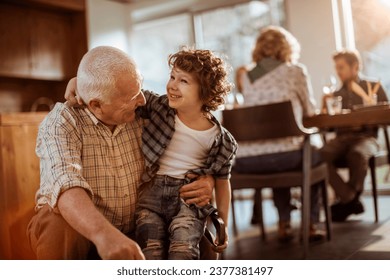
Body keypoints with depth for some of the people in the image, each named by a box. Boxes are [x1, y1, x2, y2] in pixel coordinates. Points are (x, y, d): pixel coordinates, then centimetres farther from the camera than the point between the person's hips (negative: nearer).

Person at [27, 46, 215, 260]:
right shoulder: (60, 124, -19)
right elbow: (65, 185, -37)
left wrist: (207, 179, -15)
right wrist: (103, 233, -56)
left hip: (129, 234, 4)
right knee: (59, 224, -35)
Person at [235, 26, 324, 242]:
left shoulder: (246, 76, 16)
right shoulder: (295, 71, 6)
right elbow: (310, 111, 16)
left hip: (245, 162, 4)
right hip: (286, 156, -4)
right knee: (315, 155, 31)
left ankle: (285, 223, 36)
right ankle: (311, 224, 29)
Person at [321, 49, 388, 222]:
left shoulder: (373, 87, 13)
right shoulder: (337, 94, 23)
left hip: (366, 137, -3)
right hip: (341, 138, 3)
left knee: (357, 154, -39)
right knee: (320, 156, -31)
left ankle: (347, 201, -18)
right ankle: (351, 200, -26)